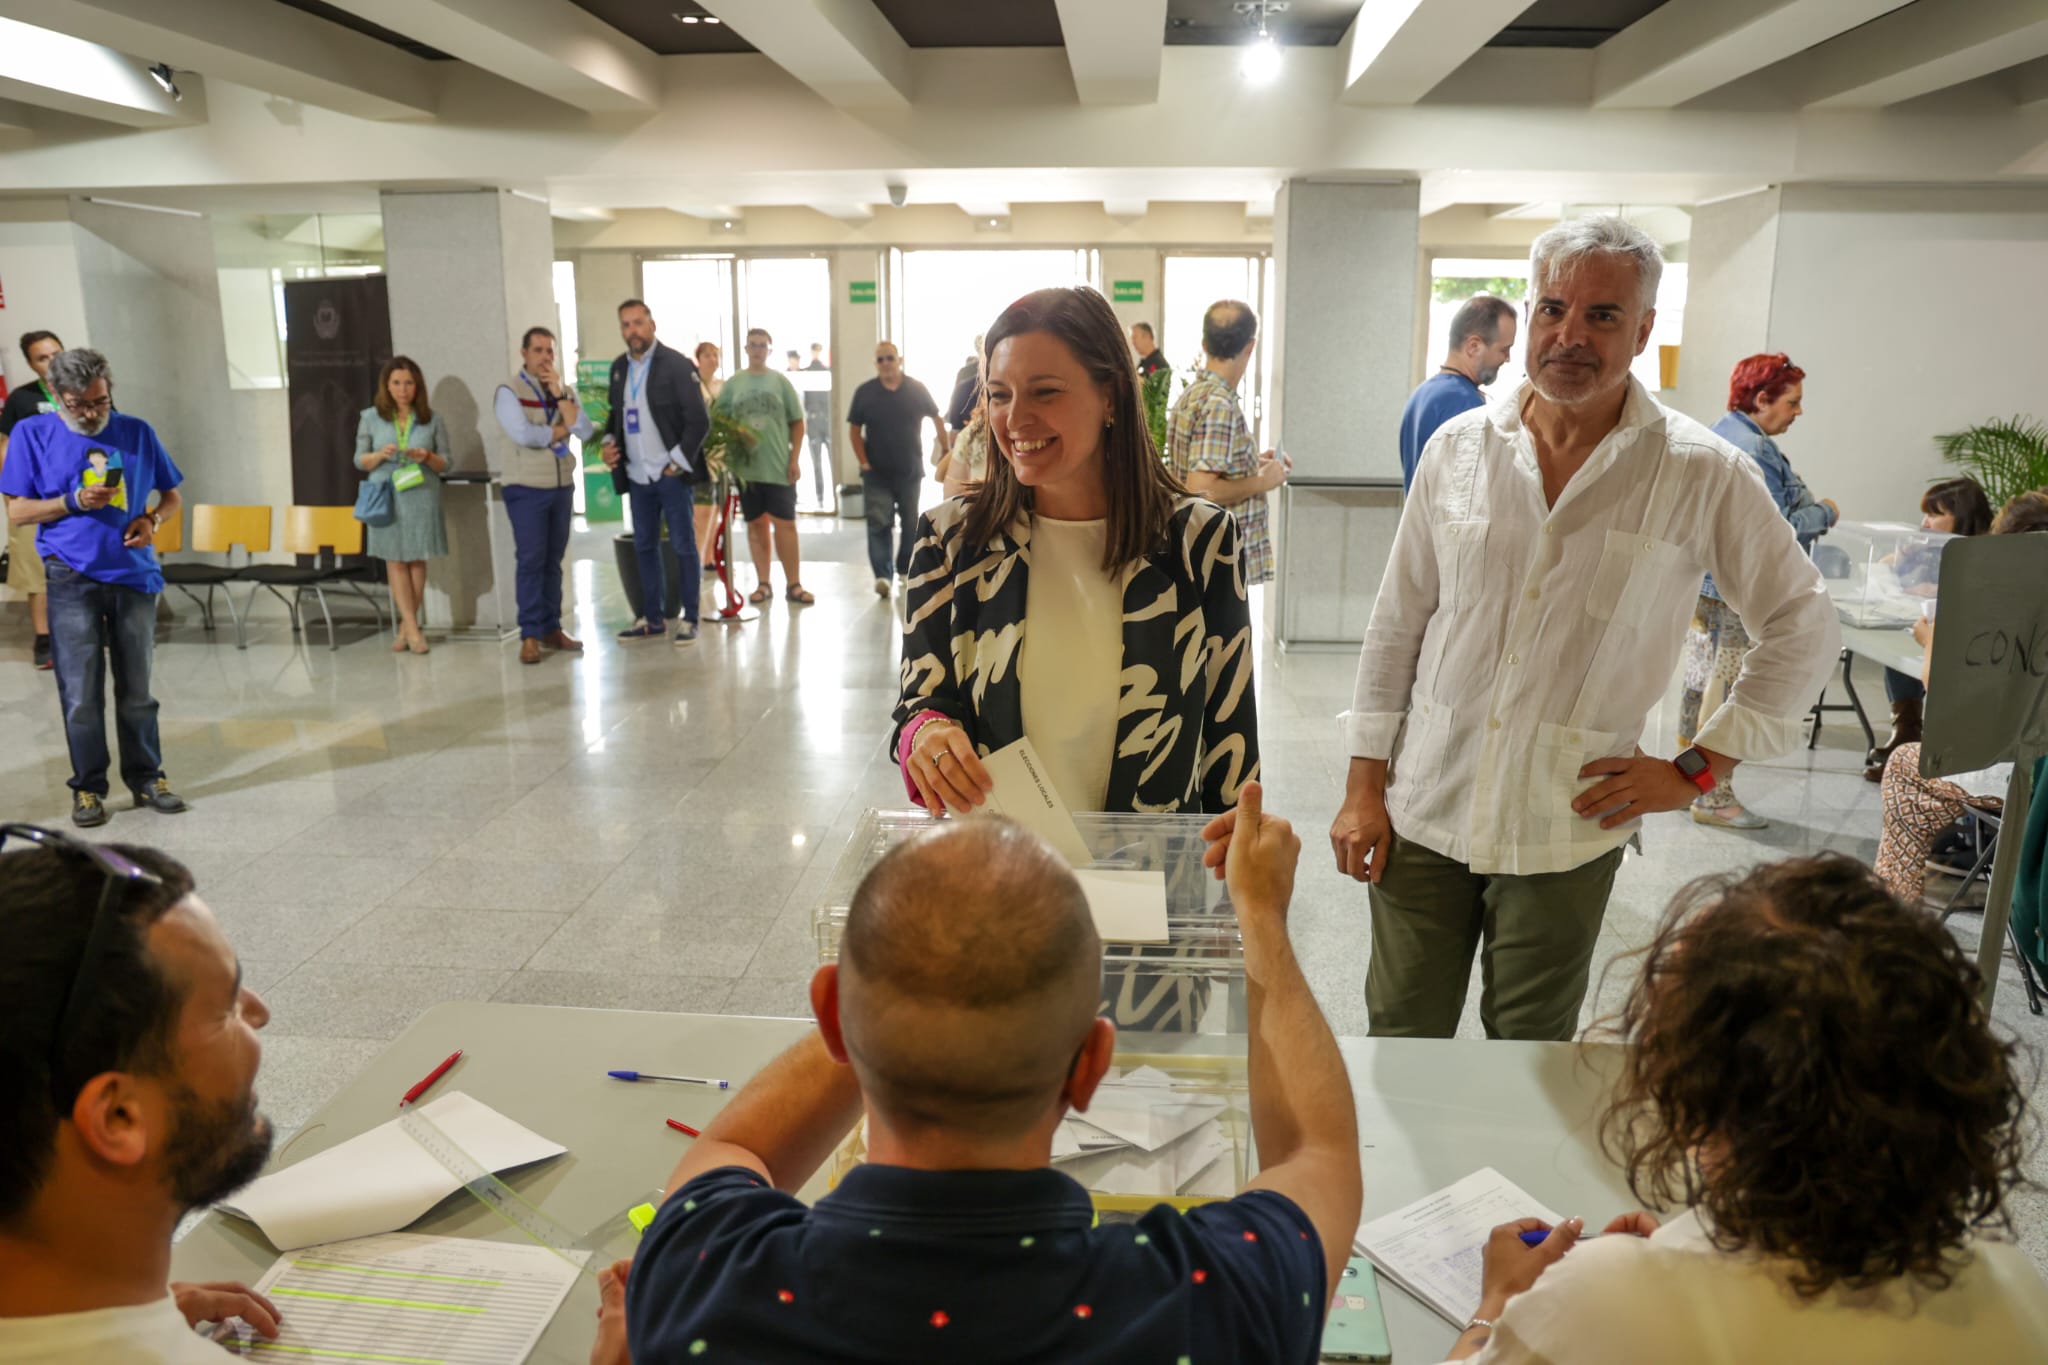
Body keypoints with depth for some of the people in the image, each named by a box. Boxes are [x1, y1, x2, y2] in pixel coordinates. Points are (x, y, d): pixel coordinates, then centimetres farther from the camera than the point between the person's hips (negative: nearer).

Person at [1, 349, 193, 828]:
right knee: (81, 695, 1)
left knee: (136, 690, 8)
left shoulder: (137, 432, 6)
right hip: (72, 581, -1)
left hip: (134, 576, 1)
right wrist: (75, 501, -14)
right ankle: (88, 787, 12)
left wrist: (152, 520, -8)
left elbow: (172, 495, 13)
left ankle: (146, 779, 18)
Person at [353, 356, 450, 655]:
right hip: (387, 497, 0)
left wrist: (428, 457, -14)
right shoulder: (371, 418, 5)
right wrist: (380, 455, -13)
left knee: (418, 560, 2)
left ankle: (405, 628, 13)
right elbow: (359, 460, 7)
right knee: (396, 561, 0)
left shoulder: (431, 419, 5)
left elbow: (446, 464, 7)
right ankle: (413, 629, 3)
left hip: (423, 498, 0)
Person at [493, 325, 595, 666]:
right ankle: (529, 636, -3)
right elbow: (524, 435, -20)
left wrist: (558, 394, -9)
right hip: (527, 488, -5)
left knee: (554, 560, 9)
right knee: (531, 561, -7)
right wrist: (563, 428, -6)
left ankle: (551, 628, 15)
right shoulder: (509, 392, -4)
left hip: (562, 486, 5)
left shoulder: (565, 391, 10)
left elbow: (585, 432, -5)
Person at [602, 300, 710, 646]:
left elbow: (699, 420, -11)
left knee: (684, 546, 0)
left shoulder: (676, 364, -8)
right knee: (644, 547, 11)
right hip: (637, 476, 6)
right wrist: (609, 442, 3)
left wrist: (679, 463, -14)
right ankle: (653, 618, 20)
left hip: (672, 474, -6)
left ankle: (689, 619, 8)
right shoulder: (619, 368, 11)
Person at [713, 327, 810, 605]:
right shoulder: (733, 383, 5)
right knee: (756, 524, 7)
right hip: (746, 466, 1)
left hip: (779, 466, -1)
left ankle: (793, 584, 7)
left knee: (785, 524, 0)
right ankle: (763, 583, 13)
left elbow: (797, 422, 4)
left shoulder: (780, 381, 4)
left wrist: (794, 459, -3)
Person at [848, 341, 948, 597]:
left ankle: (904, 568, 27)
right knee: (878, 524, -12)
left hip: (911, 471, 1)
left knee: (910, 524, 11)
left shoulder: (917, 389, 0)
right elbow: (854, 429, 3)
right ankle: (882, 576, -17)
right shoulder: (865, 392, -1)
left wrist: (946, 451, 5)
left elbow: (937, 419, 9)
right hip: (877, 474, -1)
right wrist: (863, 462, -5)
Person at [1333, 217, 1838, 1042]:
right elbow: (1396, 624, 5)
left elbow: (1805, 626, 4)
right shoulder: (1459, 446, 1)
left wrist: (1698, 769, -2)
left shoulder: (1701, 474, -5)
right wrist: (1365, 787, 4)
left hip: (1567, 830, -1)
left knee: (1531, 1036, 13)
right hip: (1423, 811, 2)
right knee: (1402, 1030, 11)